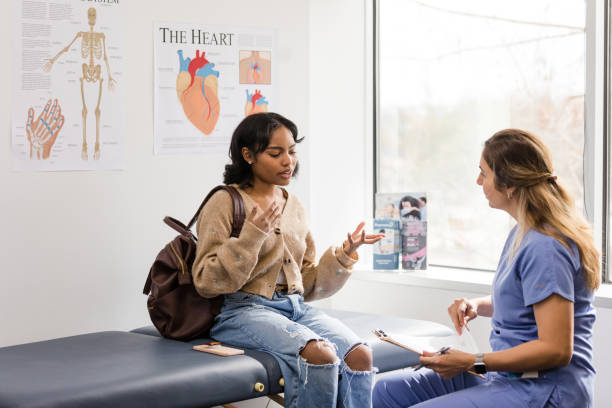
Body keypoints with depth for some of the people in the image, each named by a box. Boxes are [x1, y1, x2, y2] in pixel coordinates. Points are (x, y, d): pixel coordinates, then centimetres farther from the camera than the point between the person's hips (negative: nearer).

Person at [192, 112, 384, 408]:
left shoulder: (294, 207, 18)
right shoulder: (225, 203, 0)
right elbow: (206, 283, -7)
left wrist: (343, 255, 4)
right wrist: (252, 236, -16)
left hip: (296, 307, 6)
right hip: (245, 309, -6)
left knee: (359, 354, -23)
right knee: (321, 354, -32)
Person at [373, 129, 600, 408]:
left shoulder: (545, 248, -21)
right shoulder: (524, 233, 11)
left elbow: (556, 350, -24)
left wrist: (472, 362, -21)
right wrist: (477, 305, 7)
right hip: (511, 378, 10)